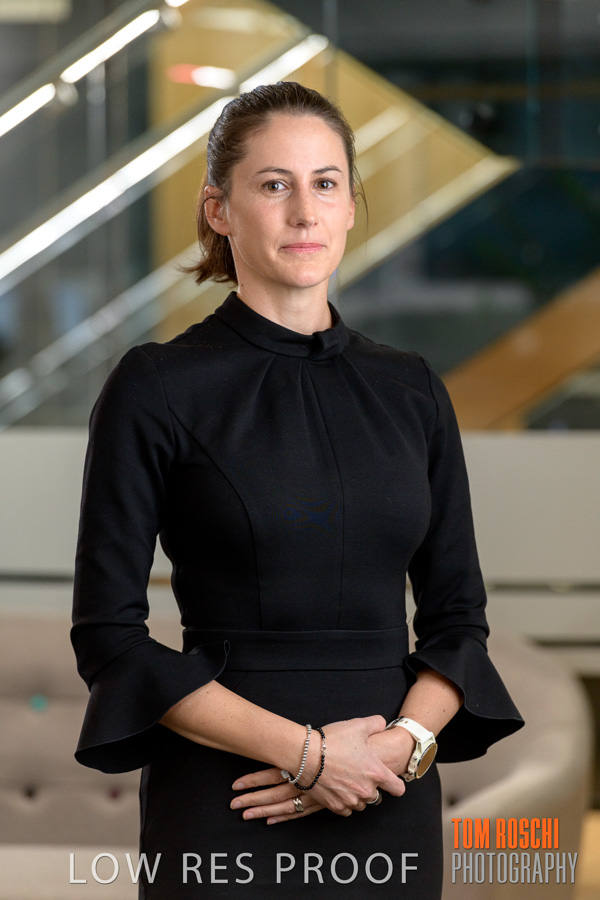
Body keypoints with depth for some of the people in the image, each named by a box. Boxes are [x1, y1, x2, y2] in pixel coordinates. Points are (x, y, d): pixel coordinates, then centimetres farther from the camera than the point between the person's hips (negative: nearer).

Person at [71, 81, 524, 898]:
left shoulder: (411, 392, 8)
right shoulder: (156, 389, -4)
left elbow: (457, 612, 10)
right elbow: (108, 637, -8)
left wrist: (405, 740, -10)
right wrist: (303, 750, -14)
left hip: (390, 814, 4)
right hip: (226, 812, -4)